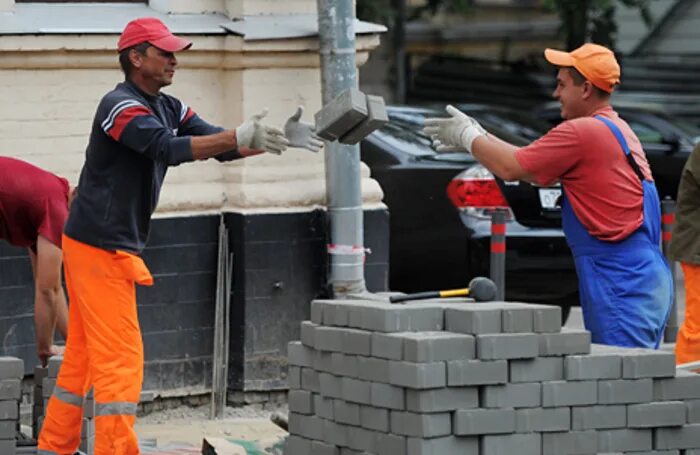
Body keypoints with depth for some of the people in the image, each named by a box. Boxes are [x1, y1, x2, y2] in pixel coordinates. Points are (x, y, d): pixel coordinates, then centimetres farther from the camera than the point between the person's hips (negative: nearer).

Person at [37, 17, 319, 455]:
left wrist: (278, 139, -12)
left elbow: (221, 148, 4)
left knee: (84, 356, 13)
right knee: (120, 358, -10)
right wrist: (239, 137, -39)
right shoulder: (120, 106, -16)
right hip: (99, 249, -9)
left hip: (114, 249, 9)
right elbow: (168, 149, -31)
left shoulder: (170, 109, 12)